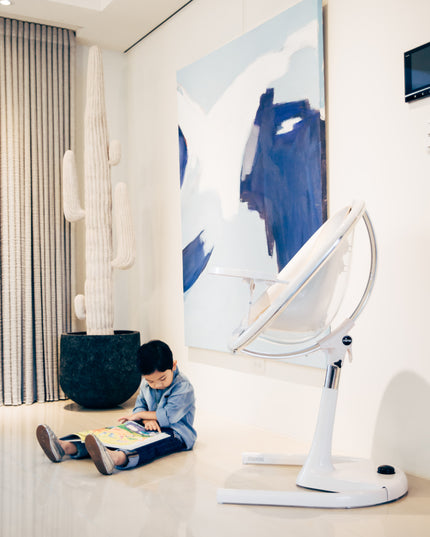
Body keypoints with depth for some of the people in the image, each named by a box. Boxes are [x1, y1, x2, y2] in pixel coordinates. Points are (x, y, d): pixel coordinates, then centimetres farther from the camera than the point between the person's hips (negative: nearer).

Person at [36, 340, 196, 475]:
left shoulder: (183, 388, -17)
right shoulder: (146, 384, 8)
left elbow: (168, 416, -23)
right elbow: (139, 406, 8)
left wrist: (140, 415, -9)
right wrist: (147, 420, -17)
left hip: (176, 433, -7)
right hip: (151, 429, 7)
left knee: (155, 444, -40)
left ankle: (116, 458, -72)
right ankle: (67, 447, -31)